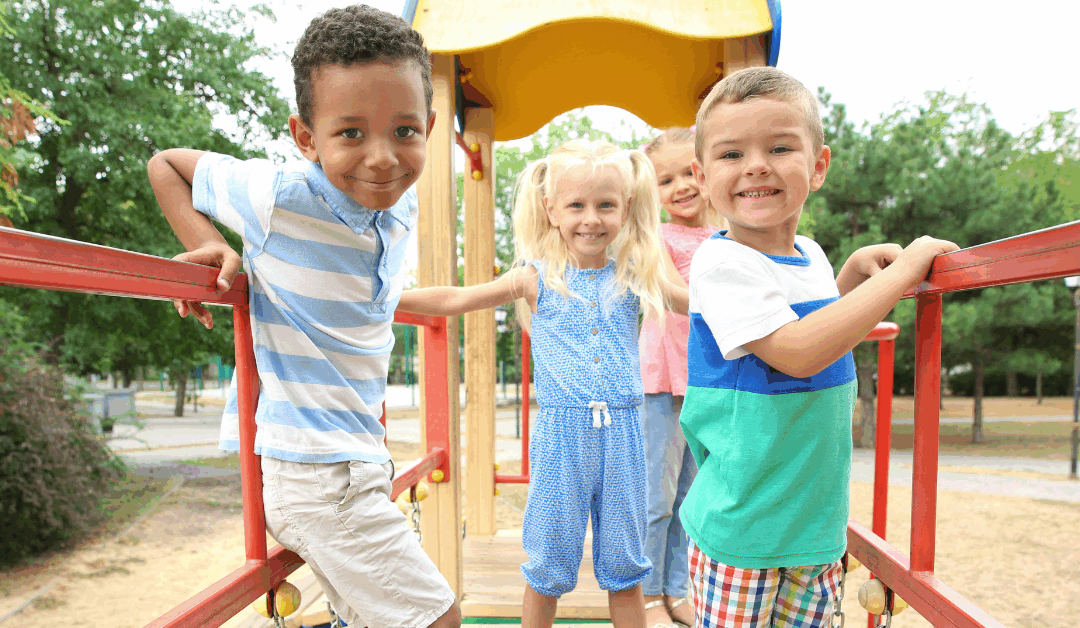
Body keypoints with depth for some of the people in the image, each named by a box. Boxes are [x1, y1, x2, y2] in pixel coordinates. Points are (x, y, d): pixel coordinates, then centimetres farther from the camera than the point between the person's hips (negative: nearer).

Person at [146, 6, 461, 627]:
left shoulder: (403, 205, 2)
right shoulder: (278, 196, -17)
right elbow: (164, 164, 0)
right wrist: (210, 246, -13)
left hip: (357, 460, 7)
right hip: (311, 473, -7)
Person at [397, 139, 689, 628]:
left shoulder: (635, 275, 4)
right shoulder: (537, 277, -1)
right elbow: (454, 301, 1)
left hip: (620, 433, 1)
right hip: (561, 432, -1)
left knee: (623, 569, 14)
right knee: (547, 570, 11)